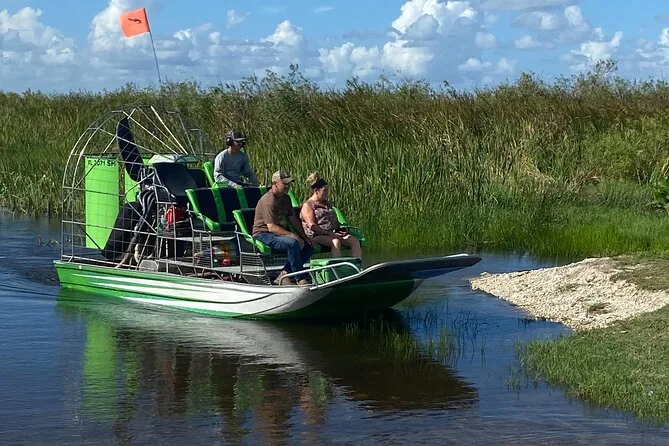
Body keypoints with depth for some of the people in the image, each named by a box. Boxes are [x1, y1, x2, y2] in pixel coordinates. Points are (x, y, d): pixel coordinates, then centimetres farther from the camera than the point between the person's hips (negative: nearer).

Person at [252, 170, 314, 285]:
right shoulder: (268, 201, -18)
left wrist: (304, 236, 4)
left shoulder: (286, 198, 13)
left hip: (281, 233, 10)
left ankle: (284, 274, -8)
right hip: (264, 235, -10)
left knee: (309, 246, -4)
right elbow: (271, 227, -25)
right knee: (293, 243, -34)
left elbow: (293, 219, 16)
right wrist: (292, 235, -28)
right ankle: (301, 280, -28)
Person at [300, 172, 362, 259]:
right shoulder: (307, 205, 0)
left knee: (355, 241, -16)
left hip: (333, 233, 8)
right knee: (336, 242, -38)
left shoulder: (326, 203, 26)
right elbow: (312, 226, -12)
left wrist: (341, 228, 10)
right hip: (317, 236, -8)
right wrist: (329, 233, -20)